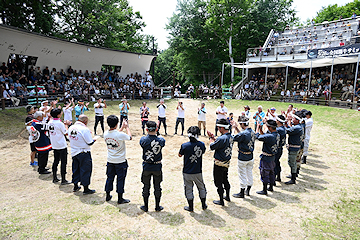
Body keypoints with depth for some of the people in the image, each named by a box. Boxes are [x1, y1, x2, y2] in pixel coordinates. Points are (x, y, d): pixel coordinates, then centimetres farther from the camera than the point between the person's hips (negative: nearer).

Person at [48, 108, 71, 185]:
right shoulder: (60, 123, -19)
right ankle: (63, 180, 6)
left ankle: (54, 178, 26)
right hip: (62, 146, -7)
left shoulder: (50, 123, 2)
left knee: (56, 161, 17)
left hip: (54, 145, 7)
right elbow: (66, 133, -12)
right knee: (63, 162, 1)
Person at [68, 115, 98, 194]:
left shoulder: (71, 128, 1)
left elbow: (70, 138, 12)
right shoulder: (85, 129, -21)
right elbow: (90, 143, -17)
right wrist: (93, 140, 3)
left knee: (76, 169, 20)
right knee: (86, 170, 4)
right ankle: (86, 189, 12)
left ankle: (75, 186, 33)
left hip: (74, 152, 7)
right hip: (84, 153, -7)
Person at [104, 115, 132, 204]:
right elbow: (130, 137, -6)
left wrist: (122, 127, 16)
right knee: (120, 179, 7)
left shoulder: (106, 134, -6)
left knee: (110, 178, 19)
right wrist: (126, 127, 4)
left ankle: (108, 196, 32)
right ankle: (120, 199, 16)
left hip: (110, 161, 5)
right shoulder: (120, 134, -25)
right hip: (120, 161, -5)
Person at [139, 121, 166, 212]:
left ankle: (146, 206, 26)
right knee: (157, 187, 13)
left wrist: (148, 134, 16)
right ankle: (157, 207, 25)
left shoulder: (143, 139, -14)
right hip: (157, 167, 0)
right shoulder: (161, 140, -13)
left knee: (146, 186, 14)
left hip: (146, 167, 0)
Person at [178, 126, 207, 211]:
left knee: (188, 189, 14)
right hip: (198, 172, 2)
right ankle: (204, 205, 35)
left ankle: (191, 207, 26)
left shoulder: (184, 146, -18)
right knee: (201, 187, 21)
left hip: (187, 172, -2)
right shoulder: (201, 145, -12)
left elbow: (180, 155, -1)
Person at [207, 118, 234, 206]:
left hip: (219, 164, -9)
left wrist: (211, 138, 0)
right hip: (227, 163, 9)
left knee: (218, 182, 6)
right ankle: (227, 196, 41)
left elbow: (212, 147, -17)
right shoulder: (231, 137, 1)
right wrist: (213, 137, 12)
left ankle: (221, 201, 18)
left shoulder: (222, 138, -28)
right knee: (225, 180, 25)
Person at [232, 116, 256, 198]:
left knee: (242, 174, 5)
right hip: (251, 157, 8)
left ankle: (242, 193, 16)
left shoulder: (243, 133, -25)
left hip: (243, 158, -8)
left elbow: (234, 139, -16)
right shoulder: (252, 132, 1)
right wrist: (237, 129, 13)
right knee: (249, 173, 18)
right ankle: (248, 191, 32)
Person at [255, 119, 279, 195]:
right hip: (272, 157, 9)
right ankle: (271, 187, 36)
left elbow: (258, 137, -22)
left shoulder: (270, 136, -29)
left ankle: (264, 190, 13)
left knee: (264, 174, 3)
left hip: (266, 158, -9)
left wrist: (258, 127, -10)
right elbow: (264, 136, 10)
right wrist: (261, 129, 4)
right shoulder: (277, 135, 1)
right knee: (271, 172, 21)